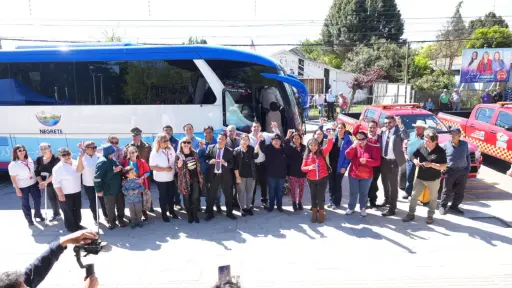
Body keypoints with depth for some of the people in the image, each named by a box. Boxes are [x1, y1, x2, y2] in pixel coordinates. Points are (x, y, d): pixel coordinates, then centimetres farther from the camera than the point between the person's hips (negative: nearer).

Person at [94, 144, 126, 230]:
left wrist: (120, 168, -9)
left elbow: (120, 168, 16)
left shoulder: (113, 159, 3)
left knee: (121, 205, 16)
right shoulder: (102, 162, -20)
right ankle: (111, 221, 31)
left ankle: (121, 219, 35)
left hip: (118, 187, 6)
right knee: (110, 207, 12)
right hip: (109, 190, -6)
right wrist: (98, 190, -19)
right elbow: (97, 177, -22)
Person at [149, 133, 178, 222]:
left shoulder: (171, 149, -3)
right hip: (161, 179, -4)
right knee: (163, 196, 11)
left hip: (171, 177, 4)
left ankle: (172, 211, 35)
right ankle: (164, 213, 27)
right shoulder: (155, 153, -16)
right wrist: (165, 169, -22)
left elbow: (175, 160, 9)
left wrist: (174, 169, -7)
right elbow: (152, 167, -18)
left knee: (171, 195, 15)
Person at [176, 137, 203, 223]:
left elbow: (199, 165, 8)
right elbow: (177, 169, -8)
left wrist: (201, 177, 7)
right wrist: (179, 165, -29)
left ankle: (195, 214, 17)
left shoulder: (194, 153, 1)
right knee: (187, 198, 8)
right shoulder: (178, 155, -8)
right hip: (185, 180, -2)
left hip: (195, 178, 2)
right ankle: (189, 215, 22)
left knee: (195, 197, 3)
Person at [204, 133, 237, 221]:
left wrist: (225, 163, -23)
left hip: (225, 176, 0)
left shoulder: (229, 151, -2)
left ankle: (229, 213, 26)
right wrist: (210, 161, -18)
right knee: (211, 195, 8)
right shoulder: (210, 148, 1)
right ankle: (210, 214, 23)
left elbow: (232, 164, -4)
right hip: (213, 175, 0)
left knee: (228, 195, 10)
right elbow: (205, 159, 2)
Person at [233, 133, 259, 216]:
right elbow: (235, 165, -6)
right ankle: (242, 208, 18)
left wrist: (257, 144, -27)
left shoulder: (251, 149, 3)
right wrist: (237, 176, -11)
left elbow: (255, 157, -18)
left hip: (251, 175, 3)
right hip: (241, 175, -2)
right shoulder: (236, 150, -4)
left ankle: (248, 207, 26)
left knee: (250, 193, 12)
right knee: (241, 193, 5)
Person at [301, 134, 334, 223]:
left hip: (323, 178, -2)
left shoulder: (322, 152, -5)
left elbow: (329, 147, -23)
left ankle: (321, 213, 24)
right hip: (311, 180, 2)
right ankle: (314, 213, 29)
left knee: (321, 195, 5)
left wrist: (330, 138, -42)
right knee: (313, 196, 13)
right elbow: (302, 168, 0)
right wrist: (309, 167, -21)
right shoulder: (307, 155, -1)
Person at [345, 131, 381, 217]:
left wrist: (366, 161, -24)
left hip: (366, 176, -1)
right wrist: (354, 146, -29)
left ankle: (363, 208, 25)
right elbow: (348, 155, -18)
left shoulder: (372, 148, -3)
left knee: (364, 193, 10)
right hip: (353, 174, 1)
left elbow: (377, 162, -10)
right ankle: (351, 208, 23)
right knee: (353, 193, 10)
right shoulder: (354, 147, 0)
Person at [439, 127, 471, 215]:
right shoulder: (446, 145, -6)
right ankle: (443, 206, 14)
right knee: (447, 191, 1)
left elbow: (468, 156, 14)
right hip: (450, 171, -3)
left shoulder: (465, 144, 5)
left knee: (460, 192, 10)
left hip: (463, 171, 3)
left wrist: (468, 168, 8)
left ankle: (454, 206, 24)